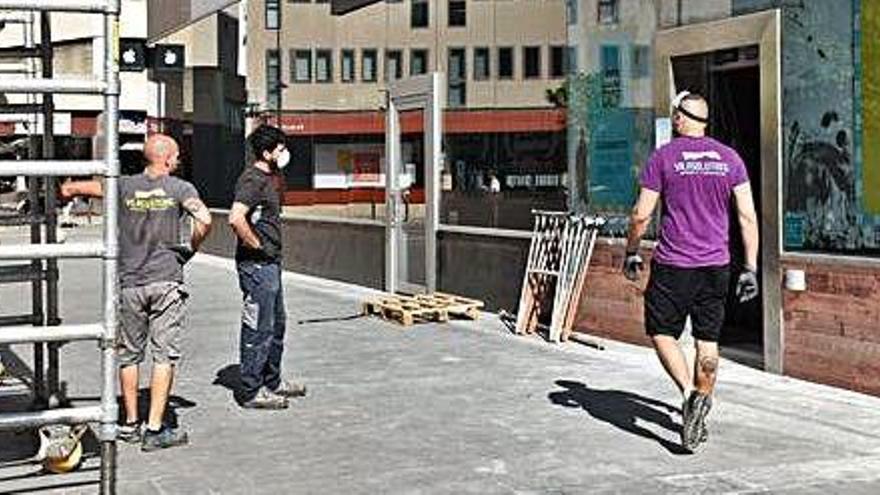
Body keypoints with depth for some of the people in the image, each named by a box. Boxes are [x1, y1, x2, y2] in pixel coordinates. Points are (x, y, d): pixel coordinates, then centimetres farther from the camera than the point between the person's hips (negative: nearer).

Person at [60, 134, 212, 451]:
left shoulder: (124, 187, 2)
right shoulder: (180, 189, -3)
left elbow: (69, 189, 2)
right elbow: (204, 221, -17)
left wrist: (67, 191, 25)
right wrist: (191, 248, 1)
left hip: (129, 282, 2)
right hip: (166, 281, -2)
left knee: (129, 354, 14)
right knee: (164, 355, 1)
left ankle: (130, 424, 21)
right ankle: (155, 429, -2)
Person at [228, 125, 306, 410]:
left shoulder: (269, 176, 14)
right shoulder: (252, 179, -17)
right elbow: (236, 218, -30)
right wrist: (256, 245, -20)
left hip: (271, 263, 11)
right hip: (257, 265, -11)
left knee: (277, 325, 19)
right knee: (258, 328, -4)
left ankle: (272, 381, 32)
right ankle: (251, 392, 5)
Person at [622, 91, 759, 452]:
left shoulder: (663, 158, -4)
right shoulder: (730, 158, 6)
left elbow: (641, 215, -6)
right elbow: (748, 217, 3)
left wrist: (631, 253, 9)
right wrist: (750, 269, 7)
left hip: (673, 265, -4)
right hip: (716, 265, 4)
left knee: (662, 332, 8)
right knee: (708, 341, 11)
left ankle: (690, 392, -13)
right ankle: (699, 411, 16)